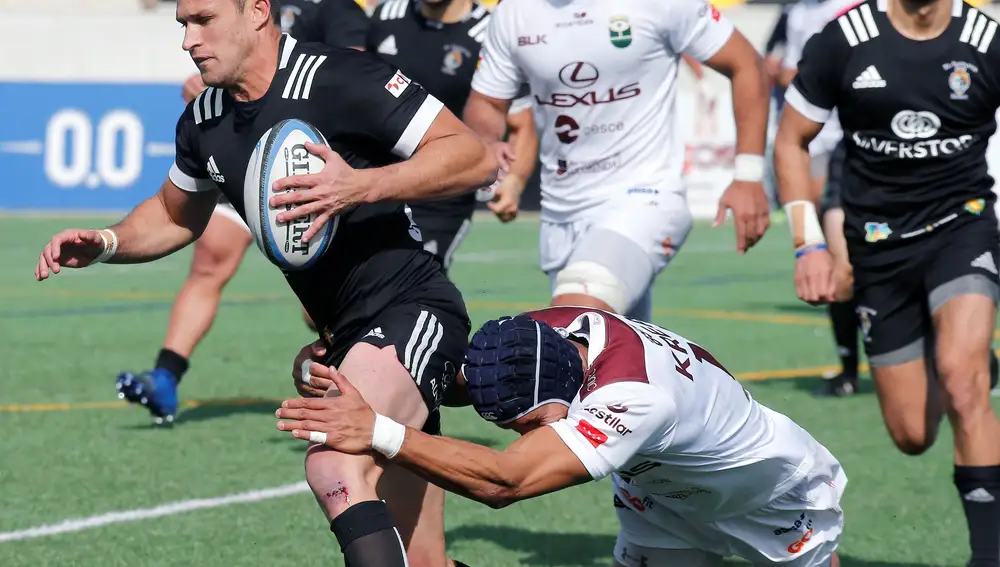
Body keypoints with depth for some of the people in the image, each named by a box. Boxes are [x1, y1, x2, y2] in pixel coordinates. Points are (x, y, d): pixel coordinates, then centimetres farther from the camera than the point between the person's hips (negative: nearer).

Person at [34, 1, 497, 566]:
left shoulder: (341, 79, -16)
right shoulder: (204, 122, 8)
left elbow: (477, 158, -19)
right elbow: (177, 215, 28)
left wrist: (361, 186, -30)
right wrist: (104, 244, 9)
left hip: (411, 309, -8)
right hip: (345, 335, 8)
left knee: (333, 466, -33)